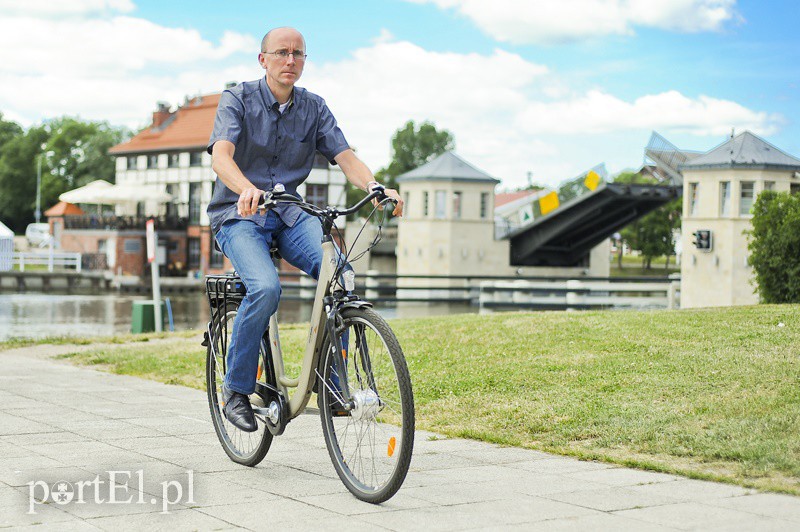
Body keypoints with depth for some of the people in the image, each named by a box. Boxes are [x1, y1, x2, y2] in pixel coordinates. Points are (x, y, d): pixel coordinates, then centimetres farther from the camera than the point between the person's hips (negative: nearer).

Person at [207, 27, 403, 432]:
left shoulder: (314, 108, 6)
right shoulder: (238, 100, -6)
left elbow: (345, 157, -5)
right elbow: (221, 155, -22)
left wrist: (375, 187, -28)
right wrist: (246, 189, -45)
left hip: (290, 214, 4)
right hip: (239, 215, -3)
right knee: (266, 287, -31)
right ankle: (236, 389, -12)